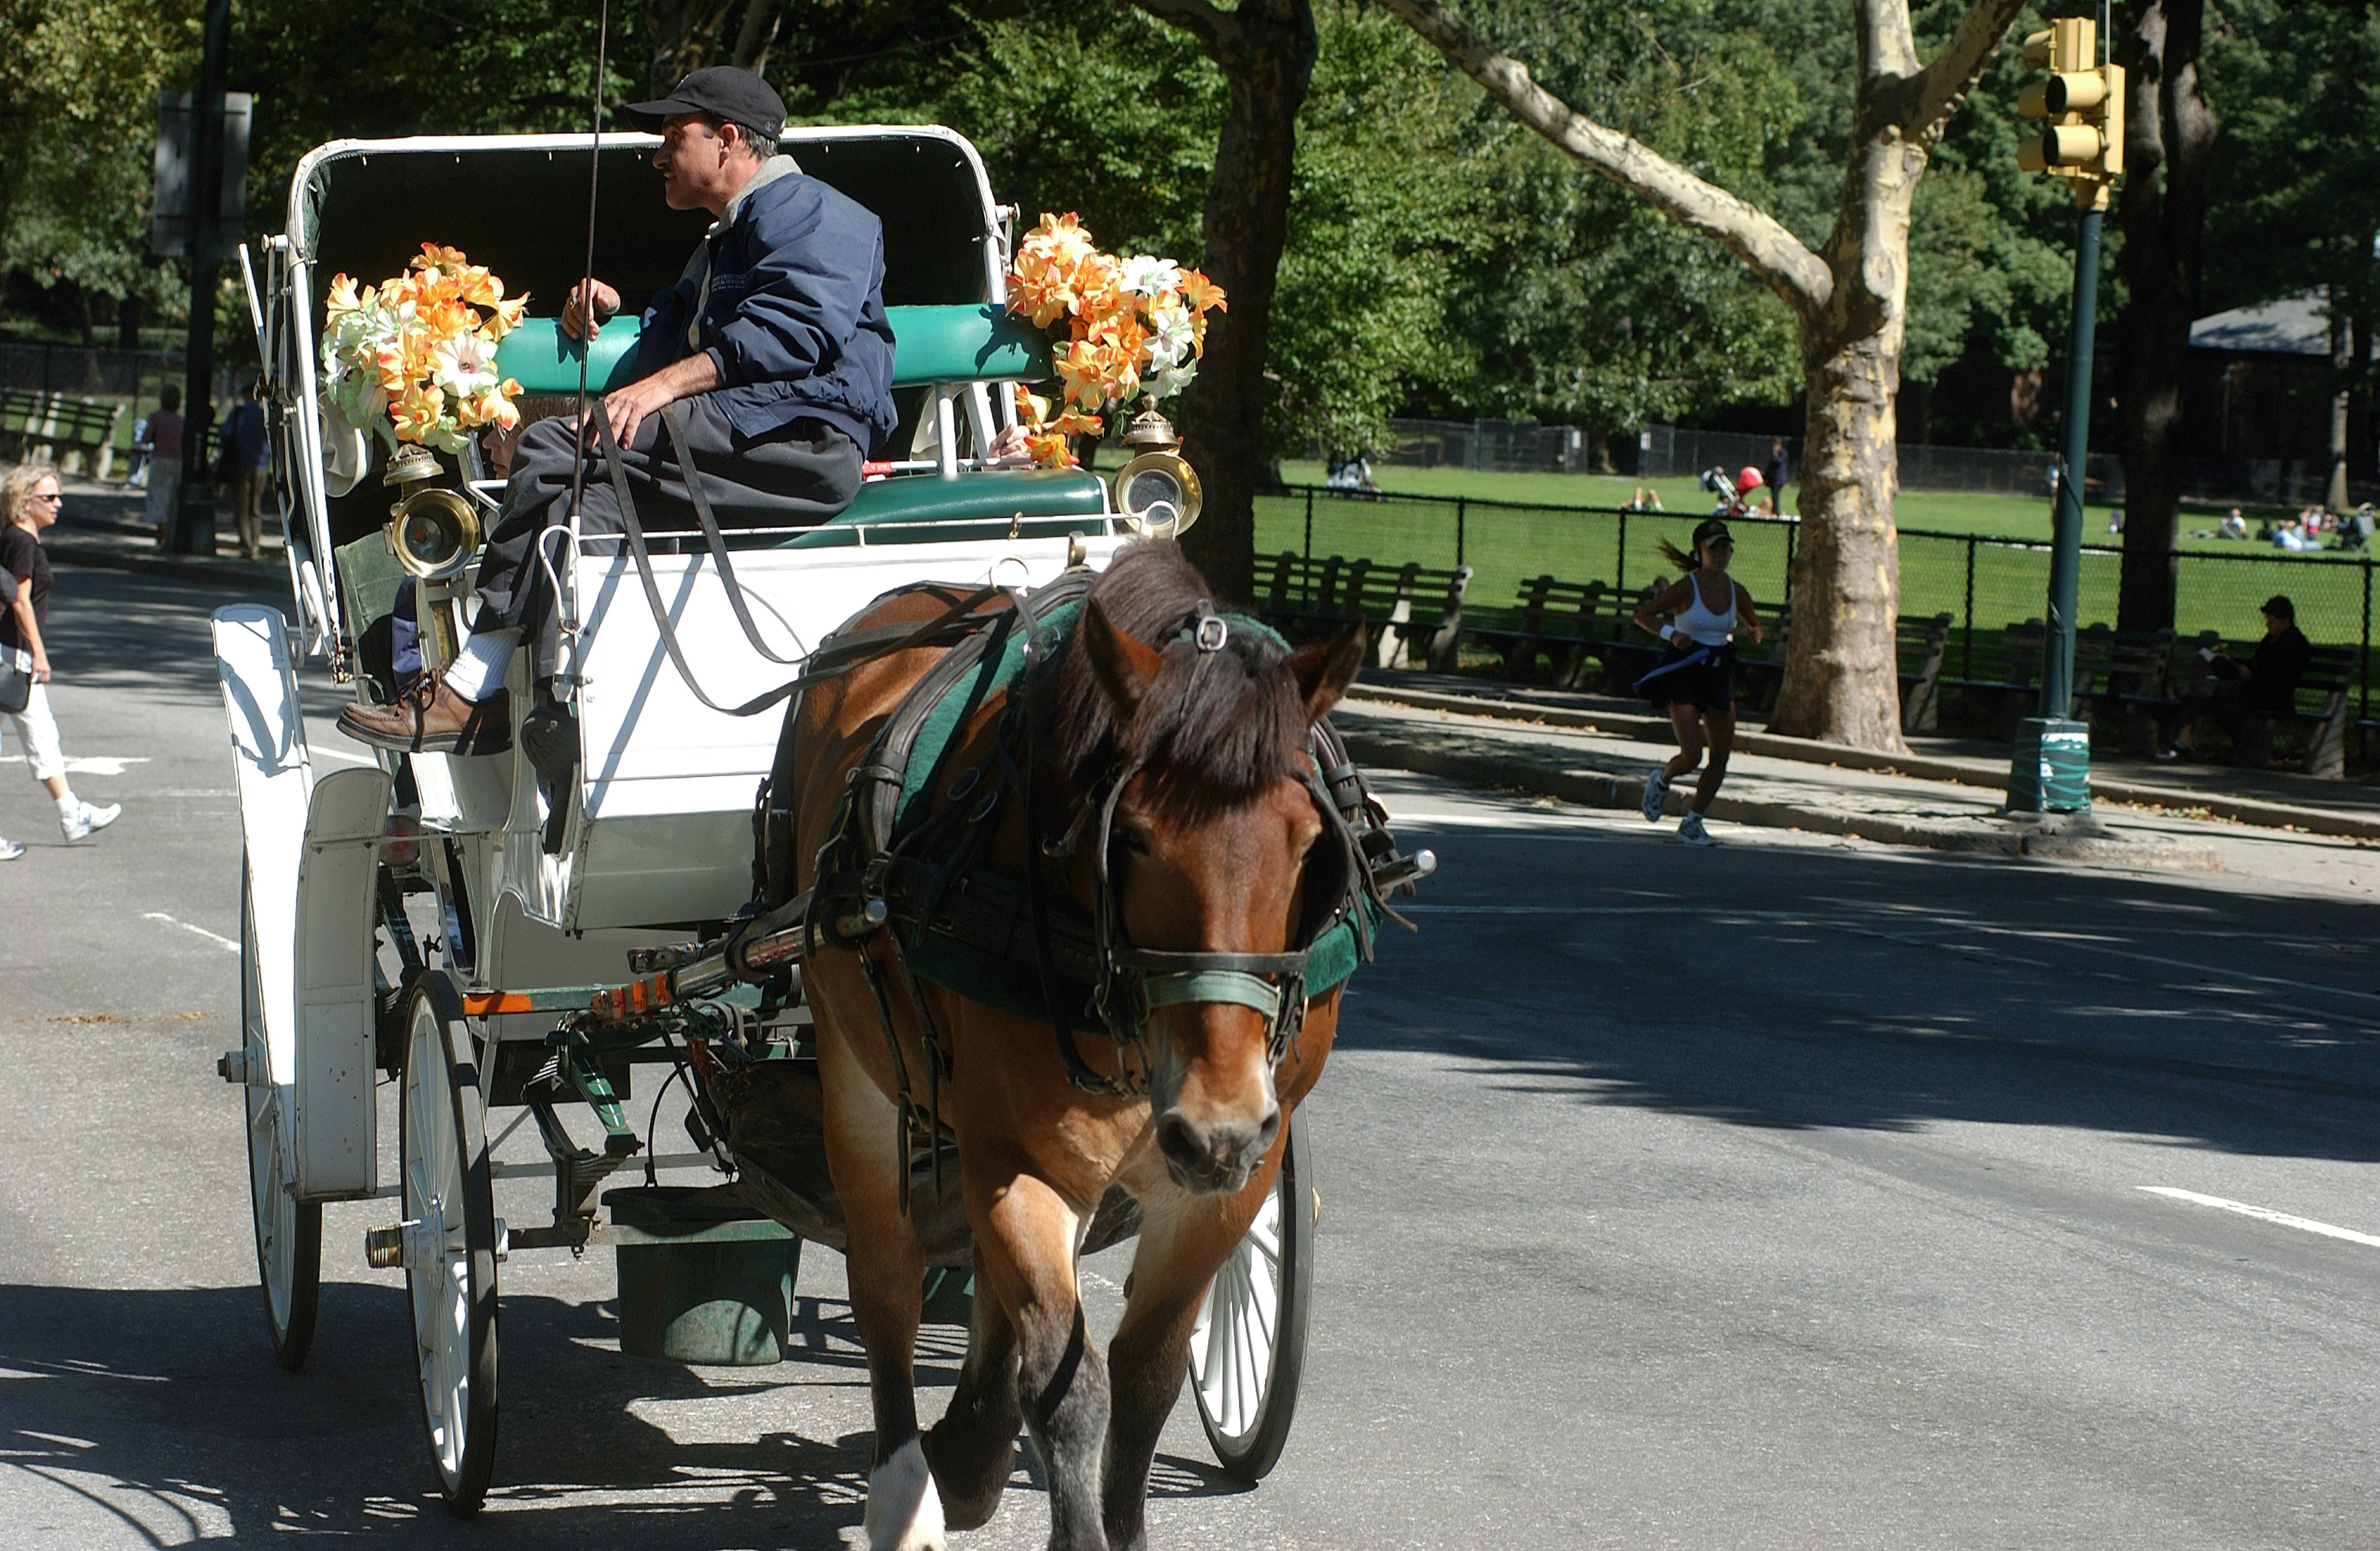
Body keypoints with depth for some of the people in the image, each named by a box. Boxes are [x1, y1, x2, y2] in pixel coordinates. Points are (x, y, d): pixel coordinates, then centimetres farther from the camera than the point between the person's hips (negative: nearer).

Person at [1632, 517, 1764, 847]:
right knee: (1691, 755, -13)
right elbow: (1642, 615, -6)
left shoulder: (1736, 592, 3)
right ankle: (1661, 781, 22)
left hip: (1720, 675, 5)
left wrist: (1756, 633, -6)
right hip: (1685, 673, -5)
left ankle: (1692, 822, 14)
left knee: (1721, 756, -1)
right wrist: (1670, 634, -23)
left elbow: (1755, 627, 18)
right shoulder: (1687, 588, -11)